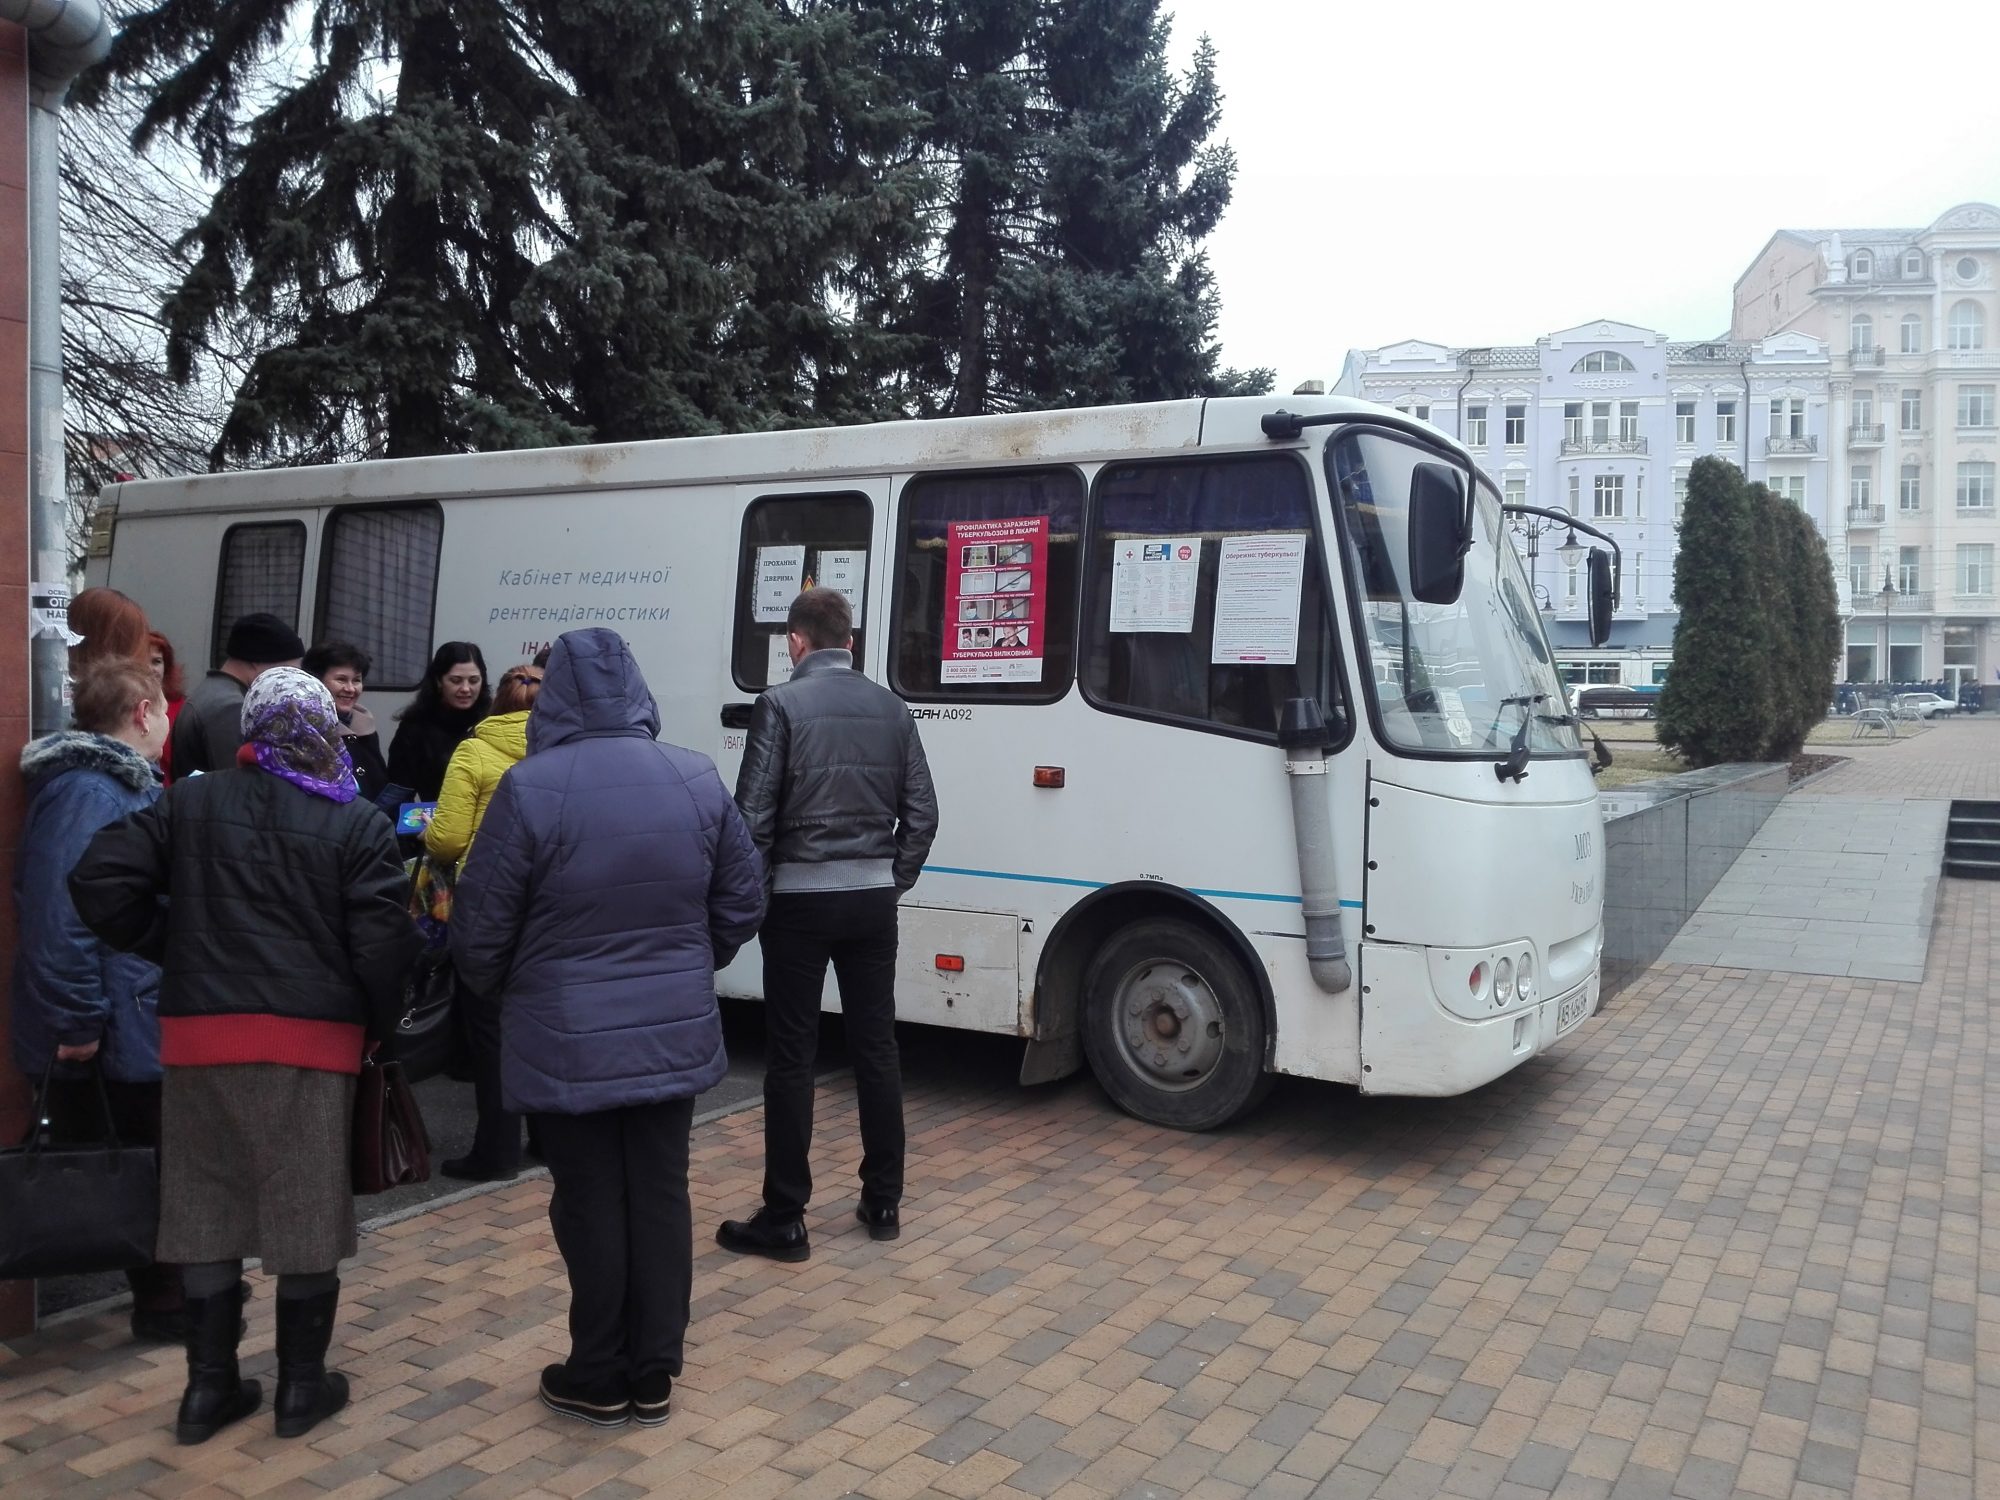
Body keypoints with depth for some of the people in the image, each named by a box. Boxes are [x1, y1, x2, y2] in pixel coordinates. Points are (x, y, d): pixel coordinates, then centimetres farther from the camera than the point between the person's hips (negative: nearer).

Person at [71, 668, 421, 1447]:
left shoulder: (188, 802, 6)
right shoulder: (357, 823, -4)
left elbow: (99, 881, -1)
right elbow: (381, 942, -10)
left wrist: (173, 949, 10)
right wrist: (381, 1024, 5)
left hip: (200, 1032, 3)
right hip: (311, 1037, -3)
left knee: (206, 1207, 14)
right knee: (307, 1210, 8)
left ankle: (209, 1384, 21)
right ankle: (302, 1384, 17)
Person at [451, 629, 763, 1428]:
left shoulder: (531, 787, -15)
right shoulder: (697, 778, -2)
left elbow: (481, 928, -9)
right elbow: (743, 901, 6)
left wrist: (501, 993, 13)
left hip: (567, 1041, -3)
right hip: (674, 1033, 4)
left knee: (590, 1203, 9)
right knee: (661, 1195, 12)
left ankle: (598, 1379, 22)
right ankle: (653, 1375, 23)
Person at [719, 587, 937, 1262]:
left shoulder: (781, 704, -8)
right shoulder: (891, 707, 6)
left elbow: (754, 812, -11)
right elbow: (922, 811, 6)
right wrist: (895, 878, 15)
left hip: (801, 897, -4)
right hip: (871, 898, 4)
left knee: (792, 1057, 2)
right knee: (876, 1047, 12)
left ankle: (784, 1219, 8)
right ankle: (883, 1203, 21)